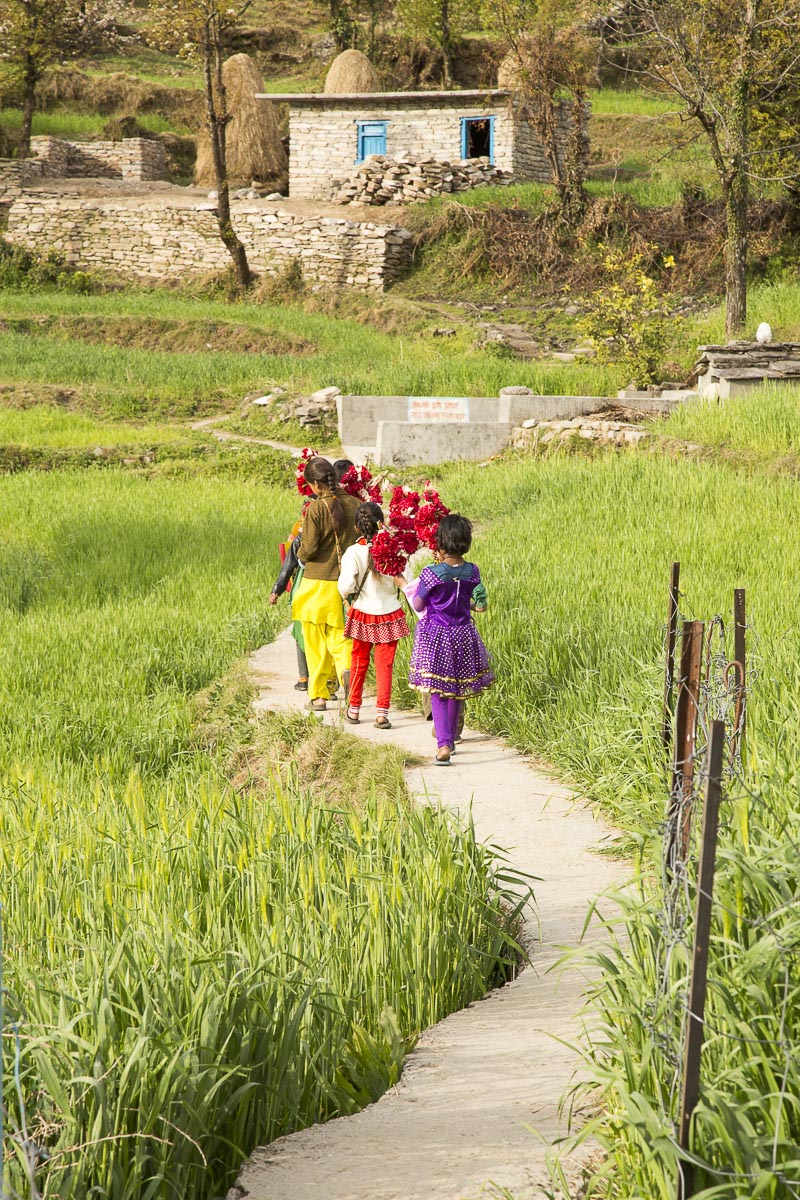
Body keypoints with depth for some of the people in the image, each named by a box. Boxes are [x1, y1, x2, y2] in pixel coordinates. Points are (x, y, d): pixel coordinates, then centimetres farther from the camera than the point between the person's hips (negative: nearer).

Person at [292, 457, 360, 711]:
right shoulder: (355, 505, -2)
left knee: (316, 644, 9)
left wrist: (301, 553, 7)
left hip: (318, 583, -4)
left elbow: (308, 549, -16)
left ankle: (318, 696, 14)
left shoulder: (317, 508, -15)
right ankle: (346, 668, -18)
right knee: (339, 637, 12)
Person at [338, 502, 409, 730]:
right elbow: (404, 581, -12)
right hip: (389, 615, 0)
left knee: (359, 662, 17)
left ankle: (354, 709, 28)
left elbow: (346, 586, -18)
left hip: (362, 615, 0)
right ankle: (382, 713, 1)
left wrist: (347, 595, 3)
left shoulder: (353, 553, -14)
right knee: (385, 665, 6)